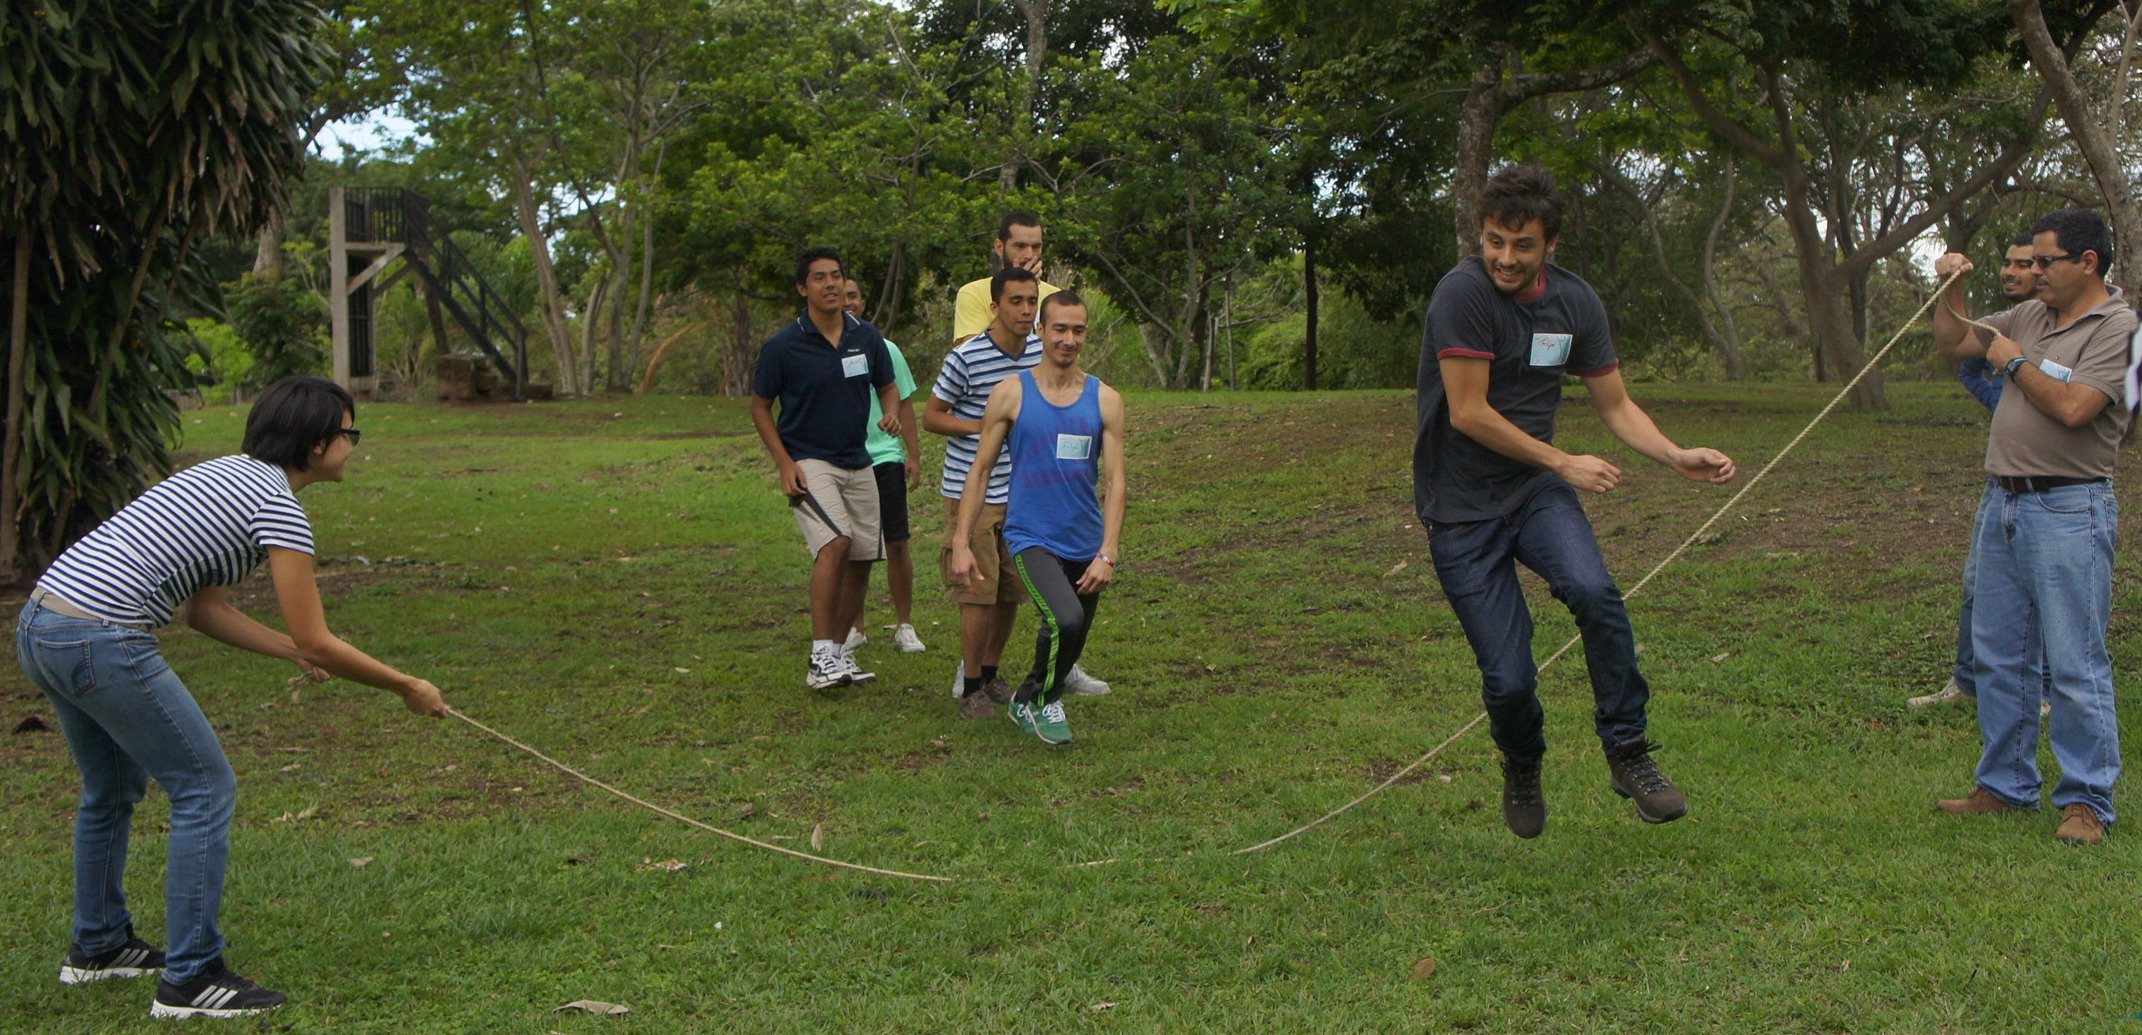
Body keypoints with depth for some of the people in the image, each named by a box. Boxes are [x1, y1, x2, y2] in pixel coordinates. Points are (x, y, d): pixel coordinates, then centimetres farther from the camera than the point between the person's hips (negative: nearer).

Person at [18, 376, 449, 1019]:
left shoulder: (227, 475, 19)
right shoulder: (279, 508, -9)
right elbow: (317, 643, -9)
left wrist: (291, 652, 15)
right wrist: (408, 688, 3)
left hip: (39, 625, 10)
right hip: (103, 643, -10)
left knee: (112, 789, 26)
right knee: (206, 789, -1)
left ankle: (97, 946, 41)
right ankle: (191, 980, 2)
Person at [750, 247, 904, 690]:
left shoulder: (867, 338, 2)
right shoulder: (783, 345, -9)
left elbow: (887, 387, 16)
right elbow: (760, 407, -1)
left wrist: (892, 415, -7)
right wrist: (784, 464, -11)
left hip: (857, 463, 6)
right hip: (808, 461, -5)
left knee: (862, 559, 5)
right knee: (835, 544, -26)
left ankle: (838, 650, 22)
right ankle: (821, 659, -22)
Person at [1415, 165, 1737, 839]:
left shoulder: (1574, 302, 2)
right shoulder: (1463, 293, -17)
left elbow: (1616, 407, 9)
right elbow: (1468, 412, -18)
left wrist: (1678, 457, -9)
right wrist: (1562, 462, -11)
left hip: (1535, 490, 4)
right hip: (1460, 506, -4)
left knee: (1592, 590, -28)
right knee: (1508, 679, -7)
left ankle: (1628, 753, -11)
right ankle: (1522, 769, 28)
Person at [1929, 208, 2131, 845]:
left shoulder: (2117, 327, -9)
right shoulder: (2029, 317, 14)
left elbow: (2074, 407, -21)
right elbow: (1954, 342, 24)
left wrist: (2015, 362, -7)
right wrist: (1951, 289, 8)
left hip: (2069, 512, -8)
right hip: (2002, 504, 8)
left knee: (2075, 665, -4)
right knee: (1996, 657, 12)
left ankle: (2087, 800, 5)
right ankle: (2005, 785, 23)